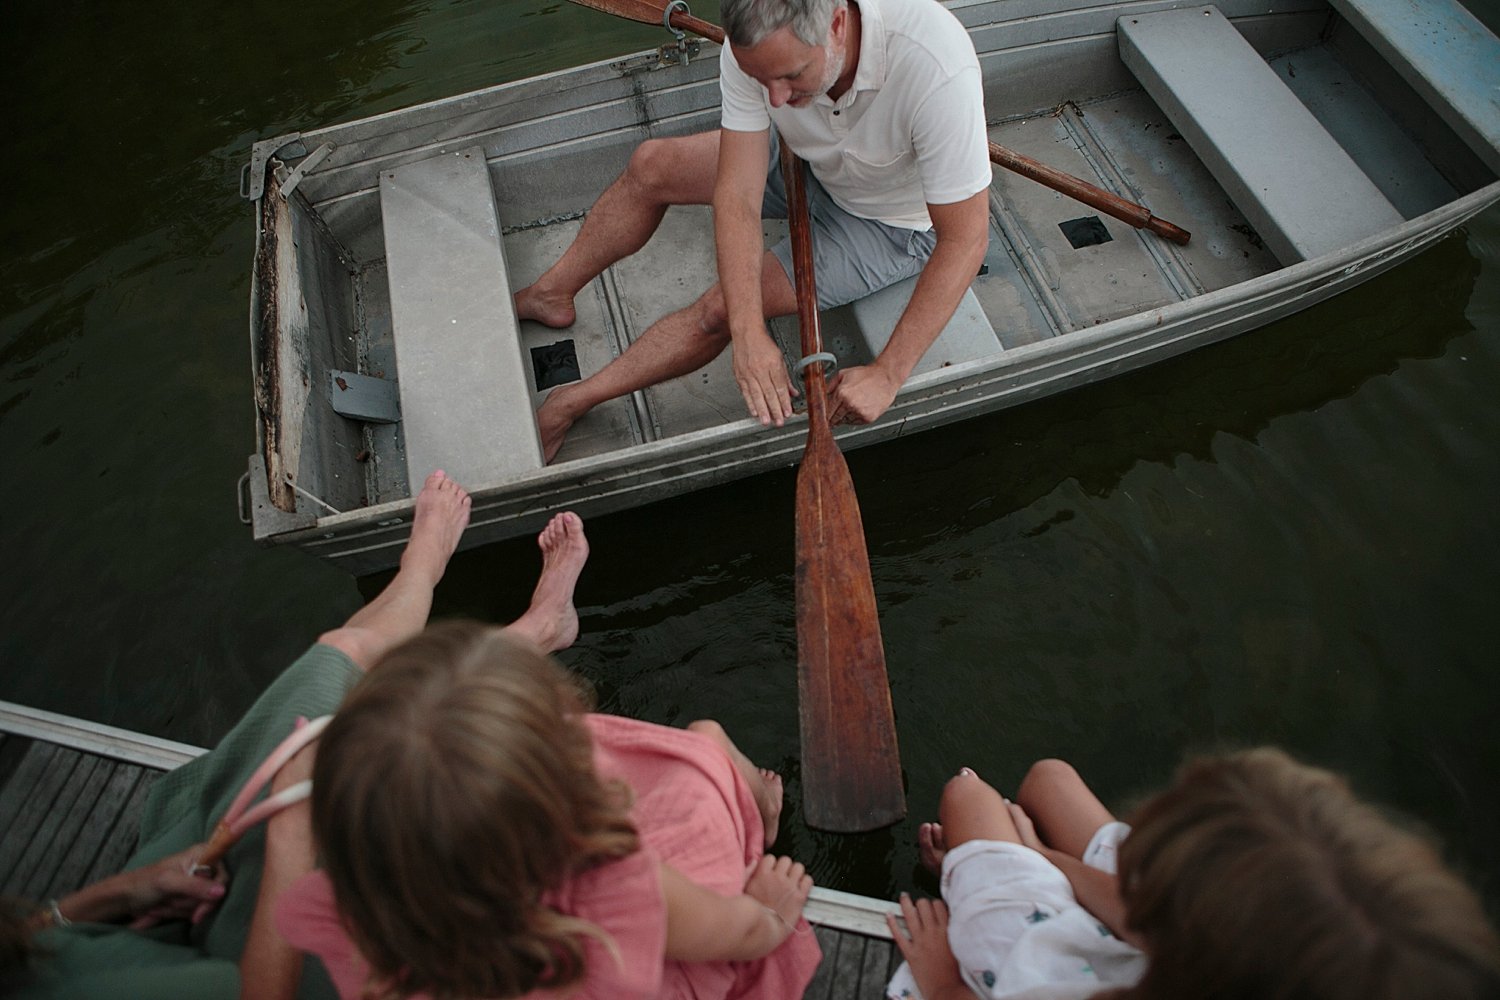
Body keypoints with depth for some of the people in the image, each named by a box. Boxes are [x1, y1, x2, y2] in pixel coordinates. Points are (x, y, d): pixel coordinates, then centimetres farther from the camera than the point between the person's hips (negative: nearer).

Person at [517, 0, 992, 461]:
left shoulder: (935, 69, -42)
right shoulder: (755, 44, -29)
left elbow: (965, 239, -36)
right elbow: (737, 196, -28)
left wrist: (886, 375, -38)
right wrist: (749, 332, -41)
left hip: (891, 220, -4)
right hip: (810, 162, 5)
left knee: (719, 310, -16)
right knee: (650, 165, -1)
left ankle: (570, 402, 1)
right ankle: (549, 295, 18)